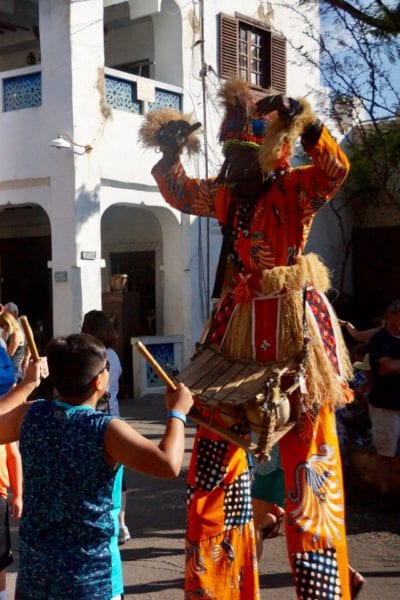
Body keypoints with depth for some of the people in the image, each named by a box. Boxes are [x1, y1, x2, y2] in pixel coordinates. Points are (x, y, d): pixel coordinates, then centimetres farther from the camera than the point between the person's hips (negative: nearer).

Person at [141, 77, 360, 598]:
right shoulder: (226, 196, 11)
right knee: (217, 432, 11)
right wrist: (171, 155, 10)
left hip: (294, 322, -6)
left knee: (306, 443, -1)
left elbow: (336, 168, -24)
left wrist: (304, 122, -33)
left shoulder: (295, 188, -6)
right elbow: (181, 193, 24)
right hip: (240, 324, 7)